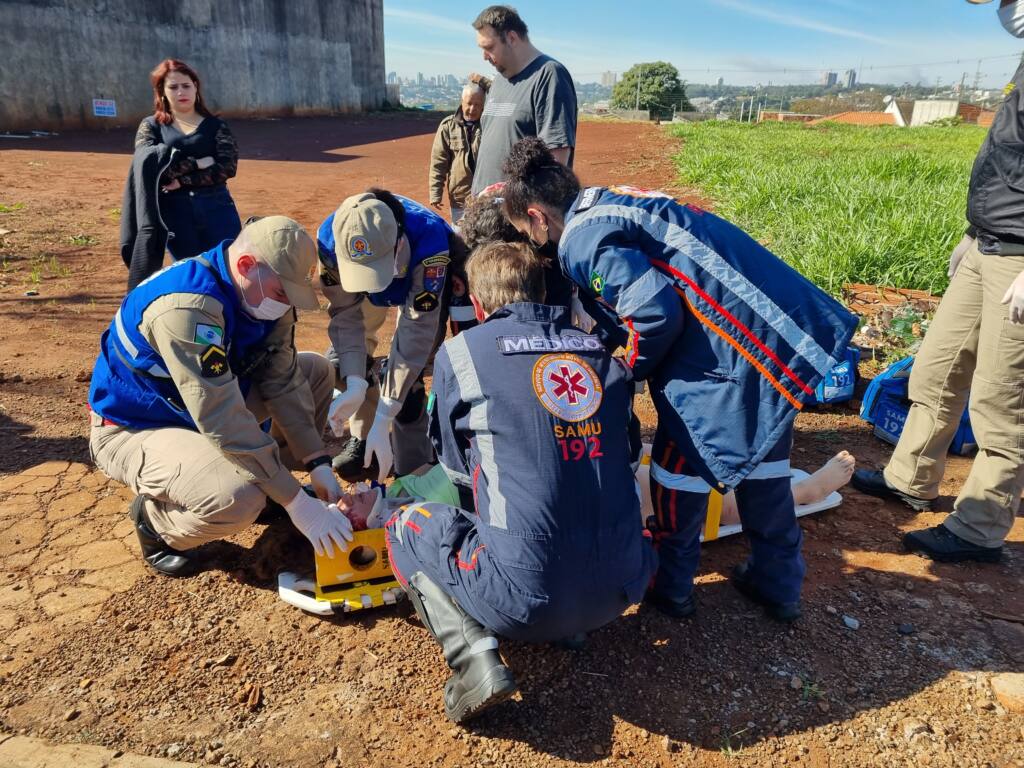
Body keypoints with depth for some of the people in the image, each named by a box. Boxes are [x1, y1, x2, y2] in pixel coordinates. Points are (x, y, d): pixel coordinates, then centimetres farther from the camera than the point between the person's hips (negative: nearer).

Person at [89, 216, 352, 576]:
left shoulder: (261, 292, -10)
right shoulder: (186, 306, -35)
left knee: (316, 371, 4)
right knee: (238, 499, -35)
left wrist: (318, 465, -14)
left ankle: (265, 482, 15)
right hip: (134, 428, -8)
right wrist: (297, 503, -33)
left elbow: (284, 381, -7)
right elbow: (223, 421, -37)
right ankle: (154, 517, -1)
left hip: (202, 405, 8)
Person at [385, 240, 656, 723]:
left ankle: (475, 657, 0)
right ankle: (574, 626, 18)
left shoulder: (460, 352, -2)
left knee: (406, 526, 19)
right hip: (621, 590, 5)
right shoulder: (603, 353, 8)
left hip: (525, 598, -5)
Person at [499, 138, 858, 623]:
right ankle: (778, 583, 38)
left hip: (735, 339, -10)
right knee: (761, 454, 21)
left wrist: (631, 370, -2)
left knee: (680, 462, 9)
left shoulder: (581, 239, -11)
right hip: (786, 323, 10)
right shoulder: (607, 203, 19)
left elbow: (657, 312, -20)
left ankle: (671, 587, 28)